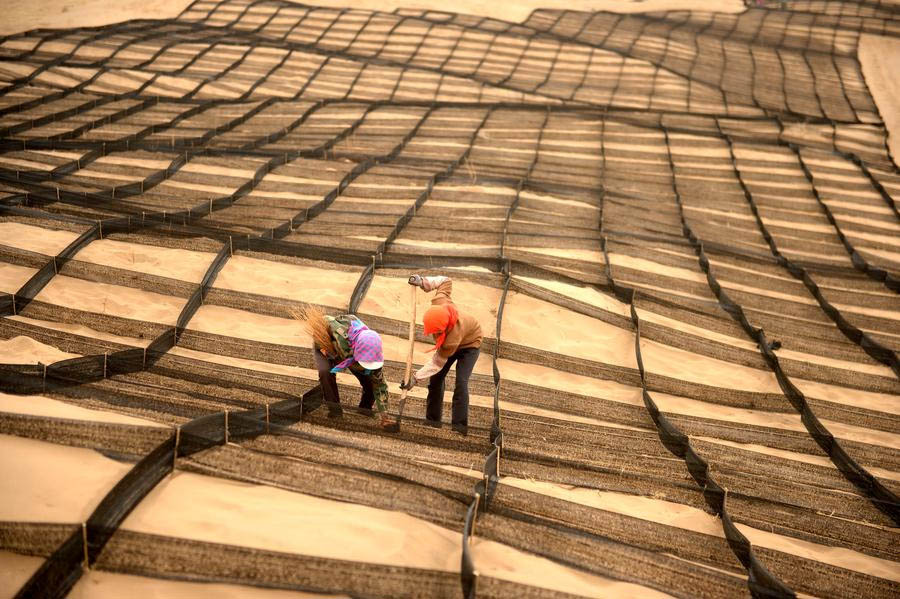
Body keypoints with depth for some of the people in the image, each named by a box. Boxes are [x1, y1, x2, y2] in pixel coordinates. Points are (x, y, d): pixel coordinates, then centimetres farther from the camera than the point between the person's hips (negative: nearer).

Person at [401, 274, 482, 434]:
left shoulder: (452, 339, -47)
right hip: (450, 340, 7)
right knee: (436, 378, 2)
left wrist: (416, 378, -33)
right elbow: (446, 281, -17)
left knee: (461, 382, -21)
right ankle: (433, 419, 11)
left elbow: (437, 363, -34)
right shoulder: (440, 303, -37)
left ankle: (459, 426, -16)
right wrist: (423, 281, -23)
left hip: (470, 344, -7)